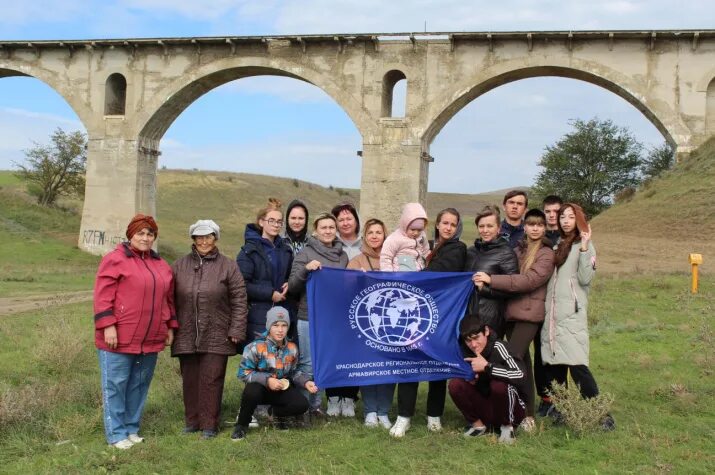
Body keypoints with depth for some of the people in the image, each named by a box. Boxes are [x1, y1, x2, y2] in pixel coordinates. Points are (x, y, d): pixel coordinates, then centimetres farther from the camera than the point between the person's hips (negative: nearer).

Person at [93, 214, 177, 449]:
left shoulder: (161, 265, 15)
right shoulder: (116, 259, -5)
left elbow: (168, 298, 20)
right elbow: (103, 295, -11)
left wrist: (170, 326, 16)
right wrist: (108, 325, -18)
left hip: (150, 340, 6)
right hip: (119, 339, -6)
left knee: (139, 385, 13)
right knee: (115, 385, 2)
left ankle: (132, 429, 25)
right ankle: (116, 434, 11)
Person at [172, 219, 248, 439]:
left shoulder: (228, 266, 1)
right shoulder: (180, 266, 9)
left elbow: (239, 300, -1)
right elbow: (170, 299, 10)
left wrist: (236, 330, -6)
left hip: (216, 336, -3)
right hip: (186, 336, 3)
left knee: (211, 381, 0)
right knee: (190, 380, 10)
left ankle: (209, 424, 11)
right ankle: (192, 421, 24)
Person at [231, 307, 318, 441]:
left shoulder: (292, 349, -2)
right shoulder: (256, 347, -17)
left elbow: (295, 372, 10)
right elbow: (244, 372, -17)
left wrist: (306, 382, -9)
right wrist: (267, 380, -26)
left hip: (282, 389, 4)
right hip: (260, 388, -4)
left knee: (301, 405, -21)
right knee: (252, 392, -39)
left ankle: (276, 412, 14)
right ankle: (241, 424, -8)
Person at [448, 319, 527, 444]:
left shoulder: (498, 347, -22)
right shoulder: (466, 353, -7)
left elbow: (520, 376, -37)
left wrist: (487, 367, -33)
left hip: (512, 410, -4)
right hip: (484, 409, 4)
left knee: (499, 385, -33)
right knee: (455, 384, -16)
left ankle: (507, 426, -6)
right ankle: (478, 424, 3)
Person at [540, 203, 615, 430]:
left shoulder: (583, 245, 0)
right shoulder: (557, 245, 17)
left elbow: (585, 278, -12)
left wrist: (585, 247, -17)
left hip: (572, 314, -6)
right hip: (552, 313, 6)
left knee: (577, 365, -14)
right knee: (554, 363, 7)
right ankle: (559, 407, 19)